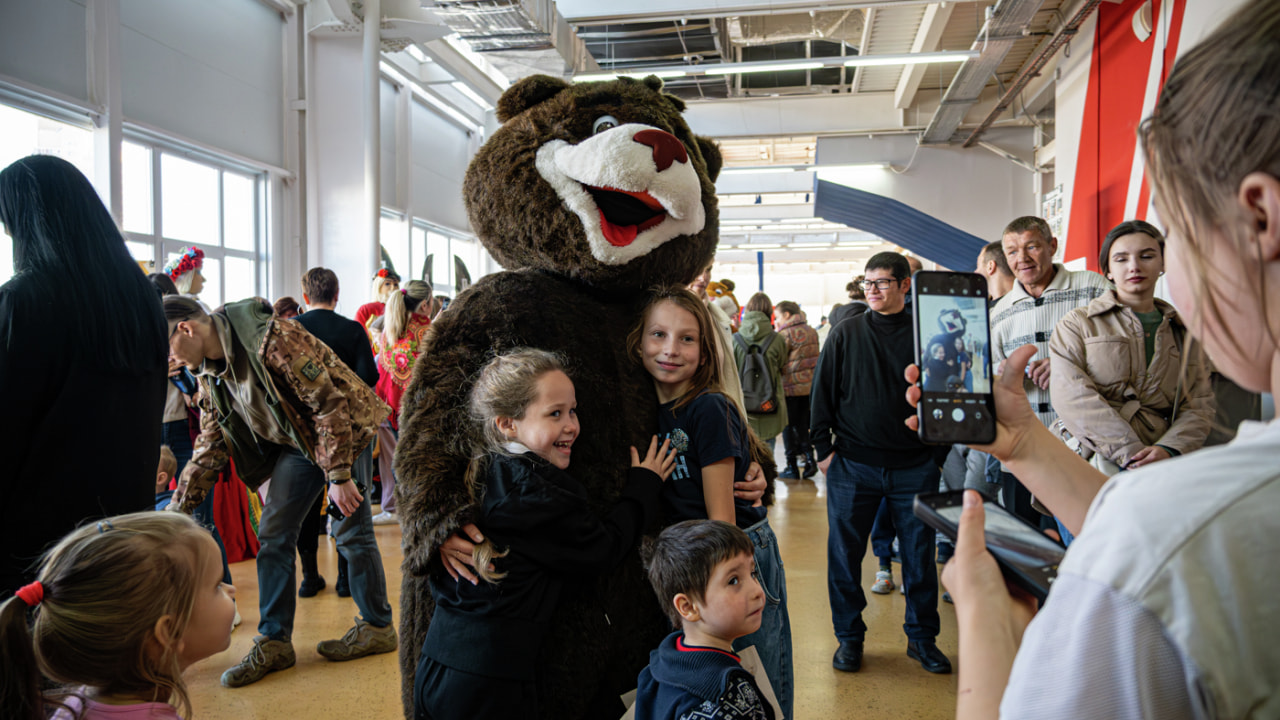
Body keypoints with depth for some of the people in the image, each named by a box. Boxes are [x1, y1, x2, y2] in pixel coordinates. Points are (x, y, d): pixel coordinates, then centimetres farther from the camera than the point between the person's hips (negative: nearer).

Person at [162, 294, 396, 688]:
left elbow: (328, 401, -27)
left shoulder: (271, 339, -28)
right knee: (273, 534, 2)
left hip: (344, 430, -8)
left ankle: (377, 627, 15)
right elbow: (210, 446, 9)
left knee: (351, 533, -2)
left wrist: (340, 475, -25)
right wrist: (178, 506, 4)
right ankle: (273, 641, 12)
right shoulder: (210, 374, 0)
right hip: (296, 442, 8)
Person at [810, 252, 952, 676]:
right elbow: (822, 392, 5)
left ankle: (922, 637, 25)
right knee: (844, 553, 6)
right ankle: (849, 636, 22)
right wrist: (823, 449, 0)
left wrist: (938, 454, 2)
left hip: (915, 467, 0)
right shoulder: (846, 334, 3)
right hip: (852, 465, 0)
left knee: (919, 554, 8)